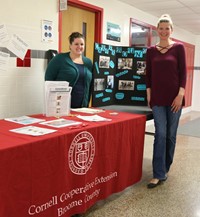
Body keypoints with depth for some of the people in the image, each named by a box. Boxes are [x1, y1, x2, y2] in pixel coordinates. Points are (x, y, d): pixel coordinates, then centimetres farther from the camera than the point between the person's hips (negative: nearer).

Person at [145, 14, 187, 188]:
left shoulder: (178, 48, 1)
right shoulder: (151, 50, 8)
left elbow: (183, 72, -3)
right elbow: (148, 74, 9)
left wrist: (180, 94, -11)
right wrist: (149, 94, 3)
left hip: (174, 96, -1)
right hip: (157, 97, 1)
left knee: (171, 134, 7)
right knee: (160, 134, -3)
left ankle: (165, 168, 24)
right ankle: (159, 174, 0)